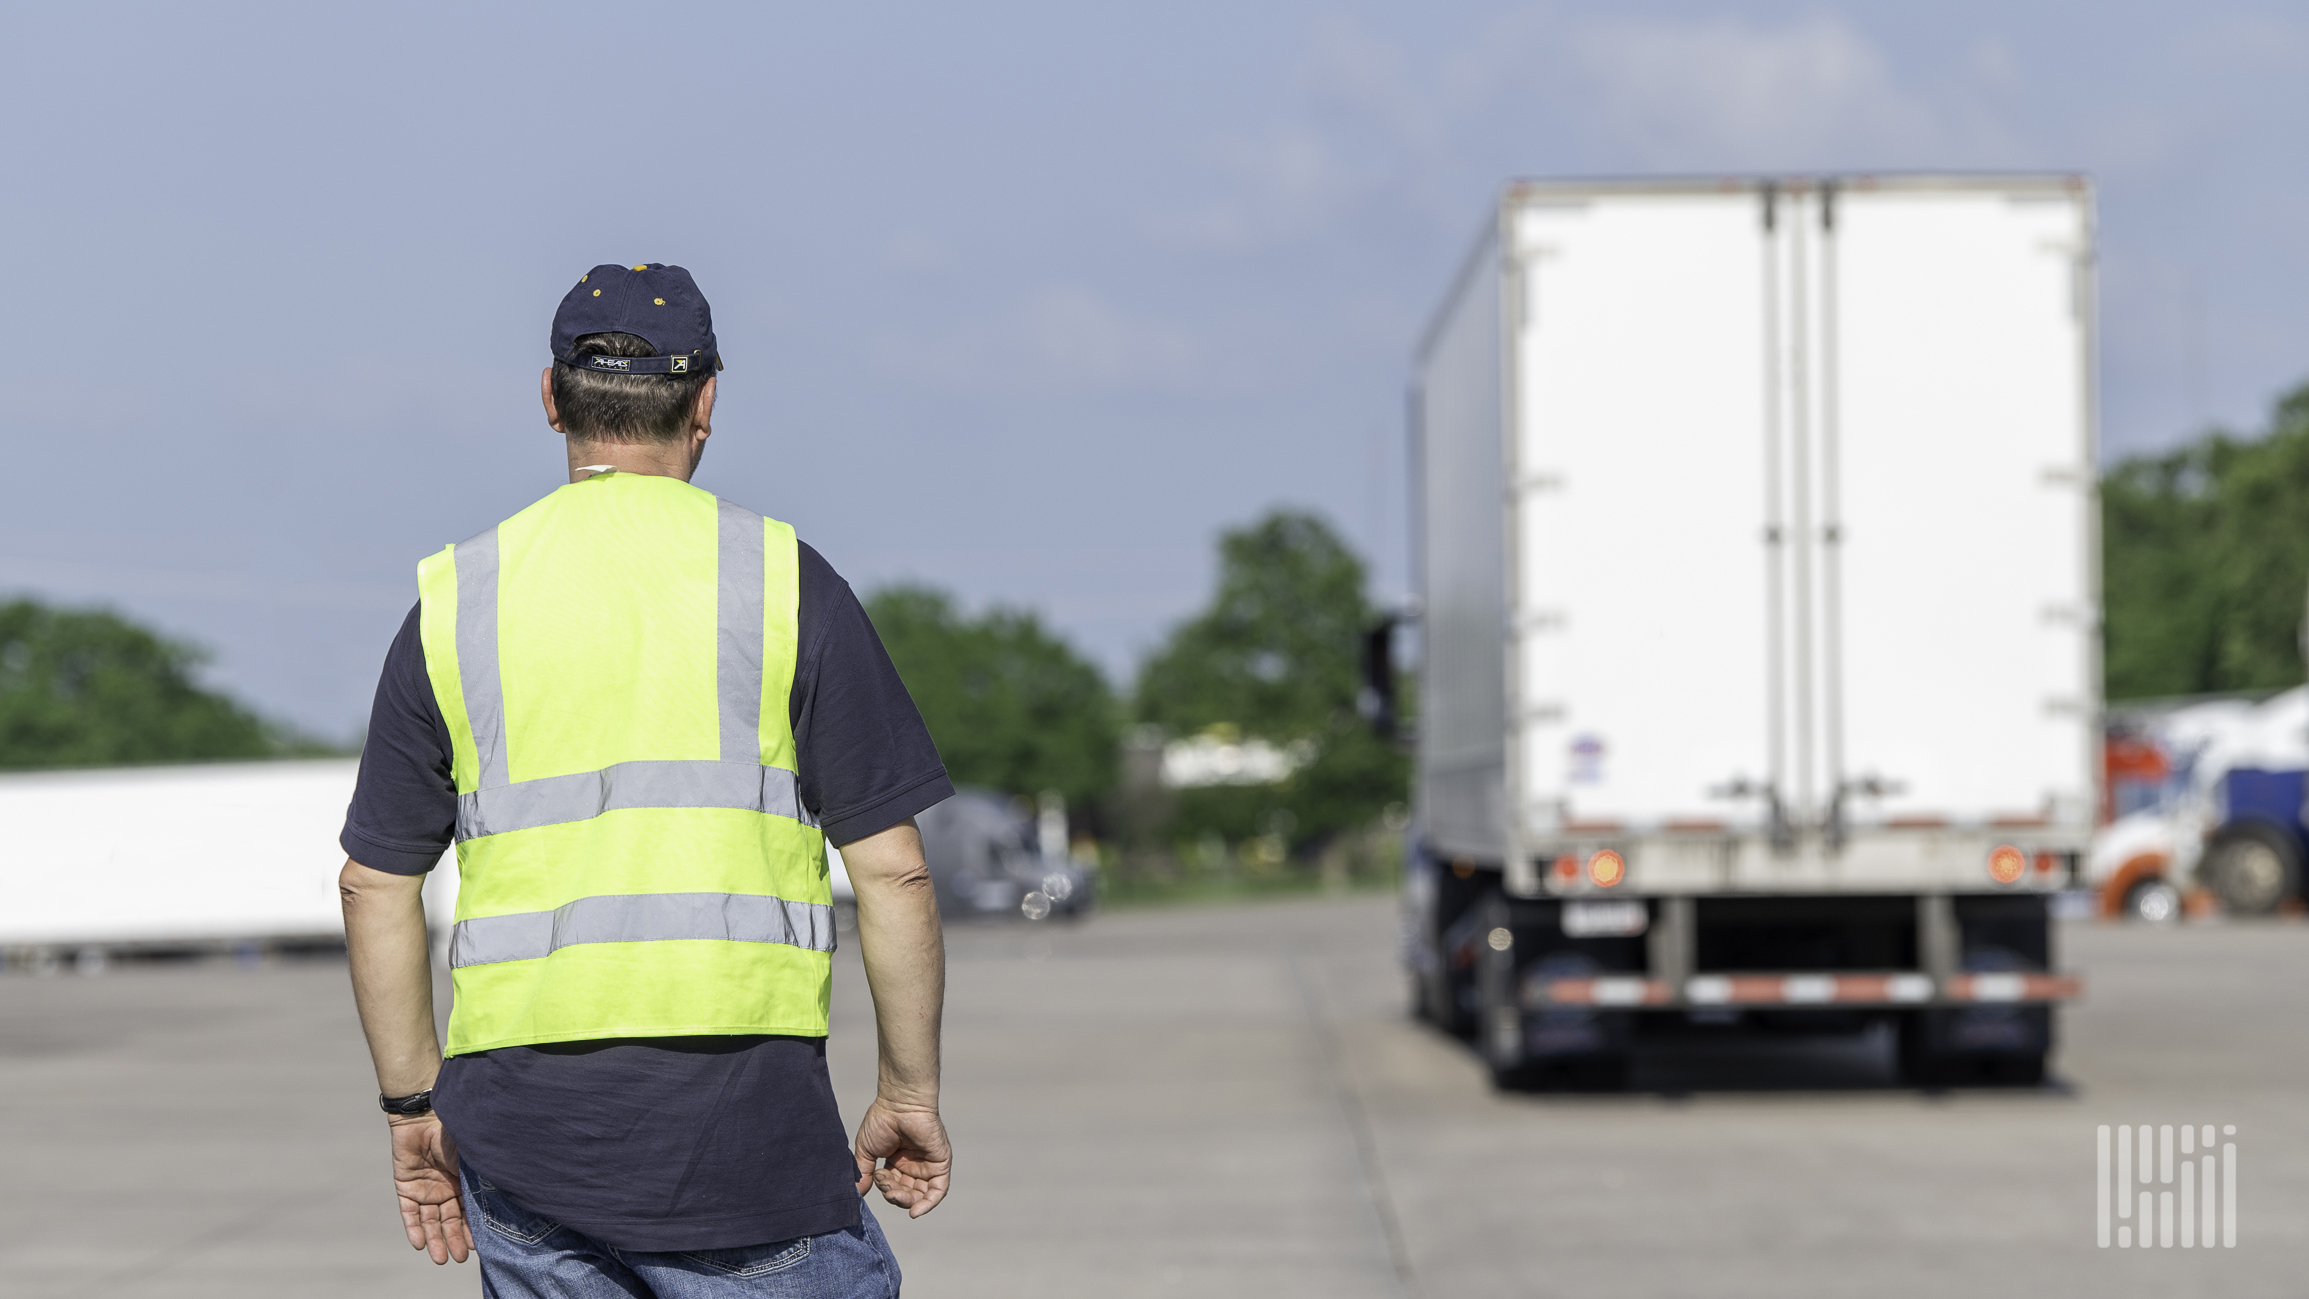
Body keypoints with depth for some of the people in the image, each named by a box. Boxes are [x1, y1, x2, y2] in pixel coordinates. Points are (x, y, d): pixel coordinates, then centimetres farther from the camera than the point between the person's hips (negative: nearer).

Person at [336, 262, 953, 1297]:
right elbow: (892, 868, -2)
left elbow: (375, 882, 9)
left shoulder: (455, 601, 8)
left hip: (522, 1119, 3)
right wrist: (909, 1093, 8)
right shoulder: (784, 581, 1)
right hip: (739, 1098, -3)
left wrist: (414, 1104, 18)